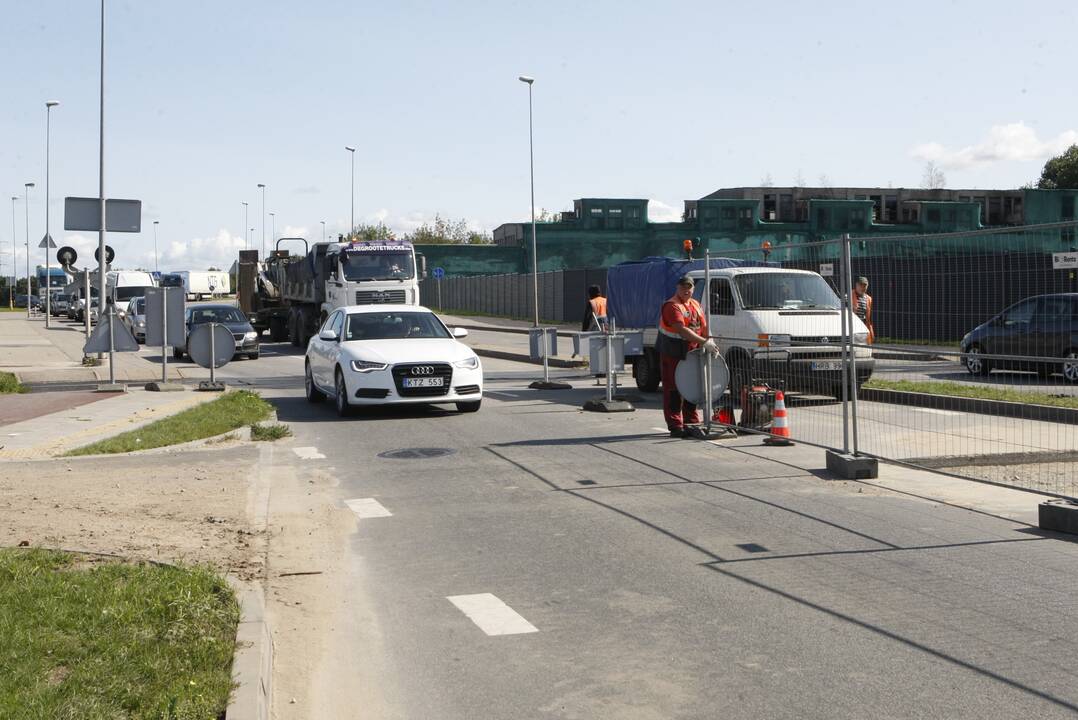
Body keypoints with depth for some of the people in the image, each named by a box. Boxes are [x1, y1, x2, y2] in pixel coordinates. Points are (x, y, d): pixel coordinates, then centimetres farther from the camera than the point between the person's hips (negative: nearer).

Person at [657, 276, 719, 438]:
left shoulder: (695, 305, 13)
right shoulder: (672, 306, -15)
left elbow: (704, 327, 13)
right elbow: (681, 330, -26)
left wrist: (711, 345, -5)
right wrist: (704, 342, -31)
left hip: (692, 353, 8)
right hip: (672, 354, -8)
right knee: (673, 390, -5)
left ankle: (692, 422, 24)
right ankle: (675, 426, -4)